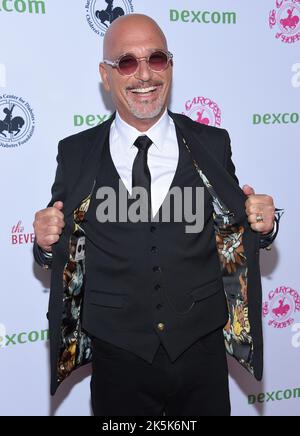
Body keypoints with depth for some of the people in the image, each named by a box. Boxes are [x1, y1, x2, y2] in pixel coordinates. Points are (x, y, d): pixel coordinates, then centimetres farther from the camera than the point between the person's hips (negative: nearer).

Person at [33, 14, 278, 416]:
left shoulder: (212, 144, -2)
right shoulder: (75, 154, -2)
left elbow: (233, 234, 6)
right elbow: (61, 252, 4)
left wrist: (261, 226, -14)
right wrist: (48, 243, -17)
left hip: (202, 353, 1)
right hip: (117, 358, 0)